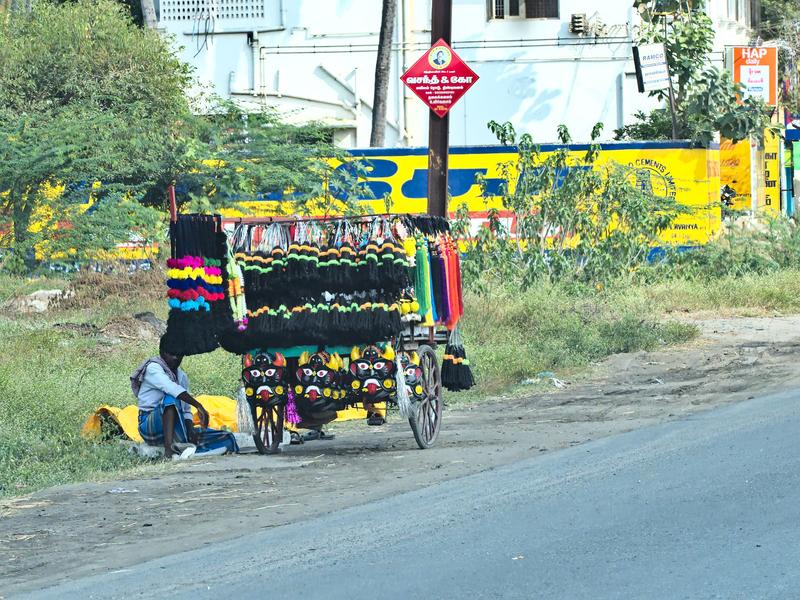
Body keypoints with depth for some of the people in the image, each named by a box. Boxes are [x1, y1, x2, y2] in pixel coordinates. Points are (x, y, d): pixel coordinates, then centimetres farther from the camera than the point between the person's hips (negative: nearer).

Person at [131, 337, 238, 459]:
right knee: (171, 397, -37)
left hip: (176, 430, 7)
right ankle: (169, 448, -50)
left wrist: (191, 430, -8)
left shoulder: (182, 376, 16)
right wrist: (199, 406, -34)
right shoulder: (153, 368, -7)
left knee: (228, 439, -7)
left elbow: (186, 410, 13)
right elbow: (171, 388, -26)